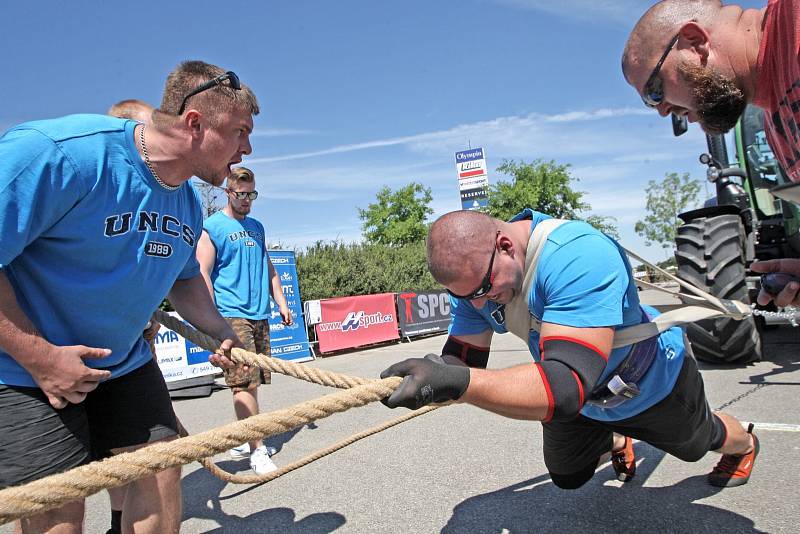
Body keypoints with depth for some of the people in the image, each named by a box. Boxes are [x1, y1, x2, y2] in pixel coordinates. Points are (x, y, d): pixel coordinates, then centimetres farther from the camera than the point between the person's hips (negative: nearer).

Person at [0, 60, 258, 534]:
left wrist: (222, 332, 2)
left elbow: (184, 278, 15)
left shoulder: (189, 202, -1)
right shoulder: (60, 151, -26)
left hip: (126, 362, 7)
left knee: (162, 468, 8)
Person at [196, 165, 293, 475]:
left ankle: (243, 441, 21)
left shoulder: (257, 227, 18)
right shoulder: (211, 227, -2)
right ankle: (257, 450, -3)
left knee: (253, 381, 9)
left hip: (259, 315, 7)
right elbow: (202, 275, -8)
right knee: (244, 383, -9)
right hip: (232, 315, -7)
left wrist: (281, 303, 15)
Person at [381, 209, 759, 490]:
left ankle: (744, 446, 64)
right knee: (567, 477, 22)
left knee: (698, 442, 26)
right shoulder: (471, 271, -23)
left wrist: (458, 382, -66)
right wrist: (434, 374, -46)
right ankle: (619, 445, 55)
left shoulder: (579, 256, -45)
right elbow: (463, 359, -23)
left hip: (654, 382, -4)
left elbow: (566, 386, -53)